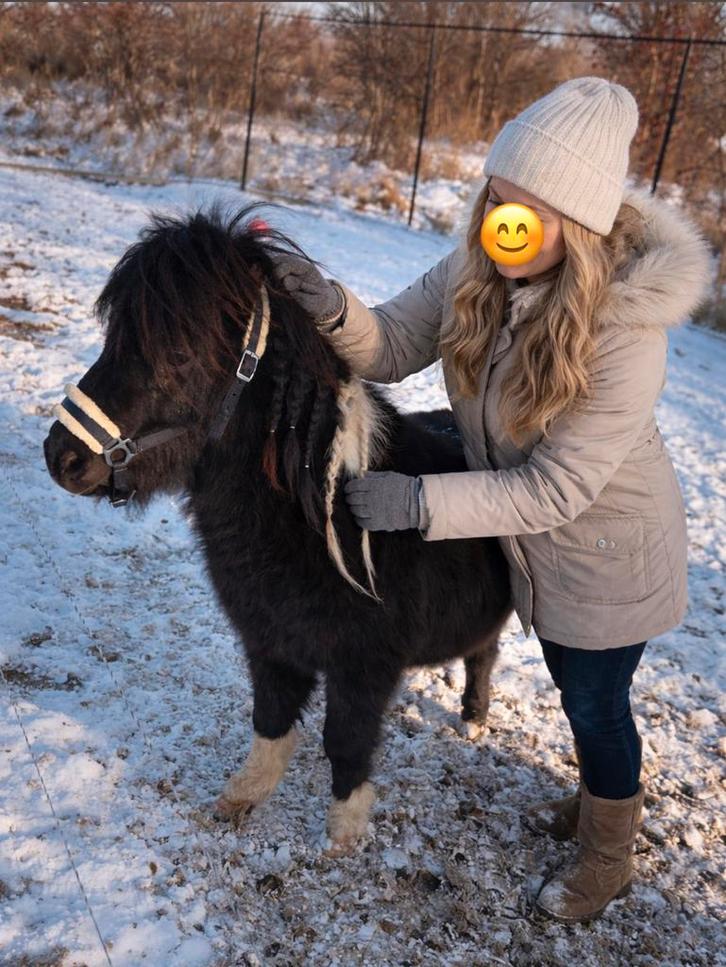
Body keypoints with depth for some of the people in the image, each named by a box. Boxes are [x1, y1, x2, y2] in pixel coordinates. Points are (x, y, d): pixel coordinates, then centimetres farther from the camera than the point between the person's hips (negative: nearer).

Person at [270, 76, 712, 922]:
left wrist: (422, 502, -34)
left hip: (609, 551, -6)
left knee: (595, 701, 15)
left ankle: (609, 858, 45)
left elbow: (555, 489, -32)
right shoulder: (477, 272, -16)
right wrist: (334, 312, -29)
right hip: (534, 541, 6)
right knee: (573, 686, 27)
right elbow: (392, 348, -8)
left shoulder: (626, 333, -34)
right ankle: (598, 799, 58)